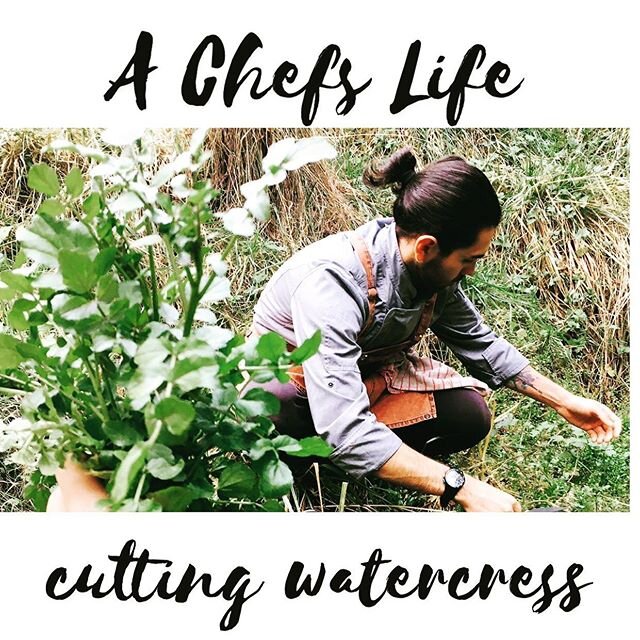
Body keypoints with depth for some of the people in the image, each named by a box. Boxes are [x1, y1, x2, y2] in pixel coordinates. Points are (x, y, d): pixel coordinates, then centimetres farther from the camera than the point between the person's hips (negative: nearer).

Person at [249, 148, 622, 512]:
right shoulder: (330, 280, -39)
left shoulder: (434, 271, -16)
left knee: (469, 415, -17)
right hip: (291, 383, -5)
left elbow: (481, 343, 4)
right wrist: (463, 489, -45)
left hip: (367, 378, 6)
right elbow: (346, 430, -45)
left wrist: (566, 403, 2)